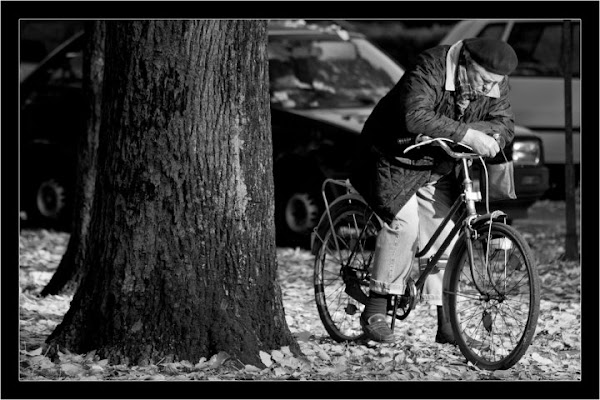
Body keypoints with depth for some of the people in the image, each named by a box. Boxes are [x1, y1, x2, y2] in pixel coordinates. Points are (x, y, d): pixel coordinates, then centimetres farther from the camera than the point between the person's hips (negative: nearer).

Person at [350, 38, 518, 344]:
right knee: (404, 223, -25)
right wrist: (466, 133, -47)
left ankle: (446, 325, 6)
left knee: (446, 236, -2)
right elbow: (416, 117, -41)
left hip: (439, 168, 6)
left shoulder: (495, 84, -8)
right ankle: (375, 309, -15)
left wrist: (489, 134, -33)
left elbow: (504, 123, -10)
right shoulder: (430, 68, -29)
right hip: (395, 159, -6)